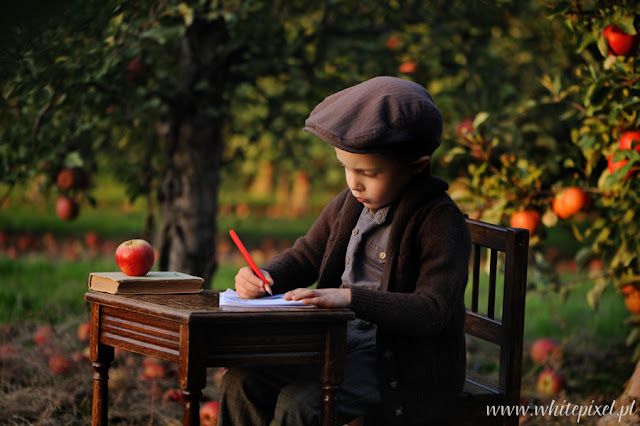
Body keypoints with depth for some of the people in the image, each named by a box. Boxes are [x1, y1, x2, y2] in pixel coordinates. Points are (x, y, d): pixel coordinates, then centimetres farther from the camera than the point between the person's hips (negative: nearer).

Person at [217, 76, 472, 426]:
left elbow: (432, 311, -24)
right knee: (241, 382, -8)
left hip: (397, 361, -8)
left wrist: (351, 297, -33)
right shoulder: (349, 205, 9)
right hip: (339, 343, 8)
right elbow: (304, 257, 20)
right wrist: (264, 276, -3)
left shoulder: (441, 221, -15)